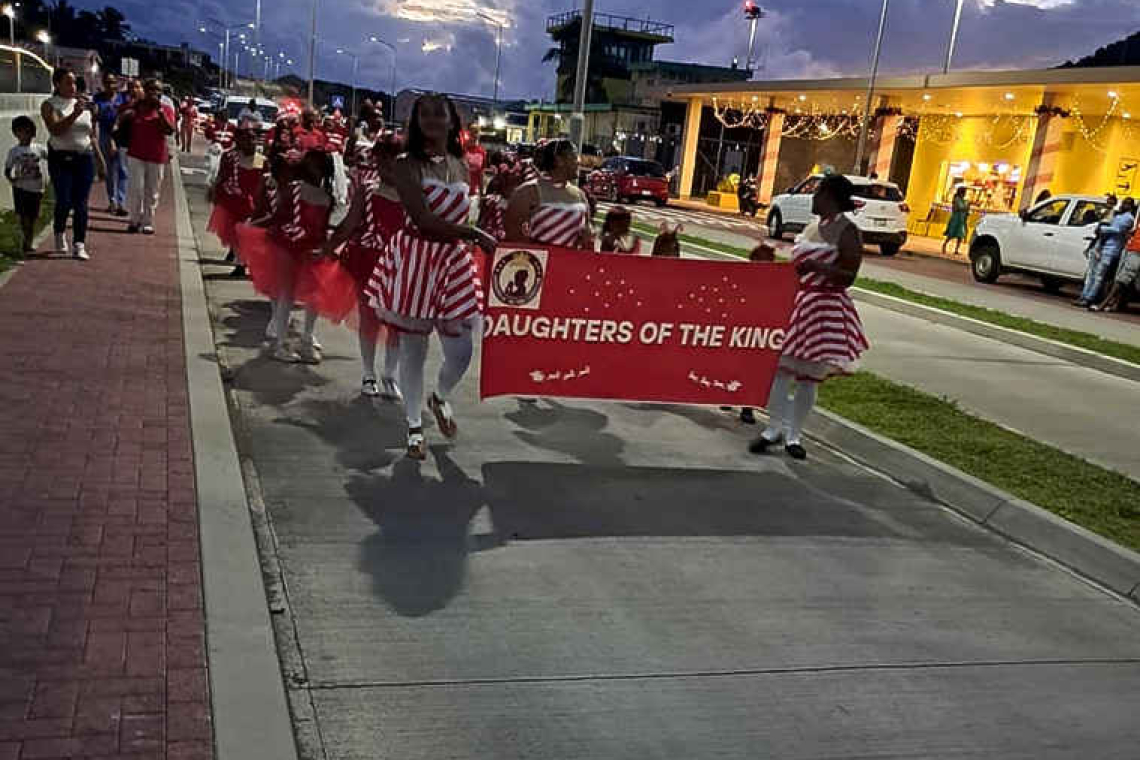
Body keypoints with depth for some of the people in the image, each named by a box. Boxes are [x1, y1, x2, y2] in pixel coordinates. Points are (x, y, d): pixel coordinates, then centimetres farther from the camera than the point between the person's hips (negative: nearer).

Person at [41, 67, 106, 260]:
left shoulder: (83, 103, 13)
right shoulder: (50, 105, 0)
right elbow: (56, 130, -17)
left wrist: (99, 159, 16)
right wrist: (75, 114, -27)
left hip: (85, 158, 3)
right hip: (61, 159, -3)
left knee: (81, 203, -2)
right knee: (64, 201, -5)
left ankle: (79, 246, -1)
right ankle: (60, 233, 24)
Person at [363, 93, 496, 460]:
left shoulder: (462, 167, 9)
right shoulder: (407, 165, -7)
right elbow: (424, 220, -17)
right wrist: (476, 235, -14)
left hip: (455, 261, 4)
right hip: (415, 260, -4)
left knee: (461, 351, 3)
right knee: (413, 350, 5)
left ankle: (441, 398, 37)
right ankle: (414, 425, 24)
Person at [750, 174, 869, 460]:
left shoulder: (847, 231, -7)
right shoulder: (812, 227, 15)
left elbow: (848, 277, -14)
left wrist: (817, 266, -26)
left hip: (824, 309, -6)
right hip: (794, 302, 6)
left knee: (808, 376, 1)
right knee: (780, 368, 0)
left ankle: (793, 435, 12)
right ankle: (774, 428, 10)